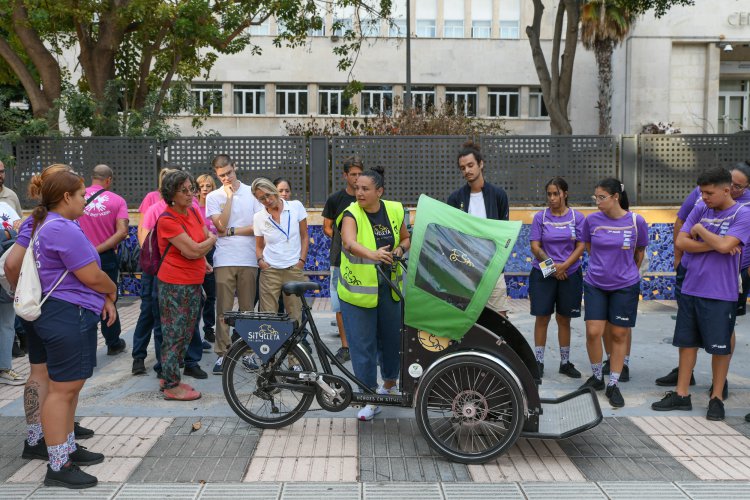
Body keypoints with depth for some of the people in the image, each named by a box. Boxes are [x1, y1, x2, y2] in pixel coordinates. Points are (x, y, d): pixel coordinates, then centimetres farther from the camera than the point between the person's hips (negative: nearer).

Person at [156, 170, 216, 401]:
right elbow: (193, 251, -21)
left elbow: (207, 236, 21)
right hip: (174, 284, -8)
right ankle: (171, 386, 11)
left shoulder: (193, 212, 7)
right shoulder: (167, 220, -17)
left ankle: (168, 377, 29)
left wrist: (202, 259, 4)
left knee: (187, 332, 15)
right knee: (175, 335, 0)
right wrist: (211, 241, -2)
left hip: (194, 282, 8)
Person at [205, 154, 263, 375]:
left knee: (248, 308, 6)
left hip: (248, 259, 0)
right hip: (224, 260, 0)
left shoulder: (252, 193, 6)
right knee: (223, 310, 0)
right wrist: (229, 196, -7)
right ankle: (222, 353, 6)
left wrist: (231, 231, -7)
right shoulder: (213, 197, 6)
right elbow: (221, 225, -8)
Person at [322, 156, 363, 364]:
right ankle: (345, 346, 12)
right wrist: (342, 240, -6)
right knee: (341, 304, 2)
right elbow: (327, 228, 8)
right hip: (340, 260, 0)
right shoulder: (335, 199, 4)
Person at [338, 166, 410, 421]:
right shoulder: (351, 214, -12)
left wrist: (400, 249, -6)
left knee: (391, 337, 14)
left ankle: (389, 383, 39)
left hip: (389, 288, 4)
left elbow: (406, 238, 17)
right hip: (359, 289, -4)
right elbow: (350, 243, -32)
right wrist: (373, 254, -51)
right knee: (362, 344, -2)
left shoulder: (394, 210, 2)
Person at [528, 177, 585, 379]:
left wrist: (564, 265, -15)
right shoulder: (540, 217, 0)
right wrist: (551, 265, -16)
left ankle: (565, 362, 20)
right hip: (543, 275, -1)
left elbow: (581, 246, -3)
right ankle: (539, 362, 11)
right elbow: (535, 246, -4)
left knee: (564, 319, 9)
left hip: (570, 275, 1)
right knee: (542, 317, 1)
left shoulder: (577, 217, 1)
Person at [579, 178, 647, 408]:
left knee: (619, 335, 5)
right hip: (595, 285, 1)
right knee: (593, 332, -4)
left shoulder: (636, 222, -8)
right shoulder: (592, 221, -5)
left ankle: (613, 385, 17)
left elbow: (639, 252, 8)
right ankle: (596, 377, 19)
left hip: (625, 286, -1)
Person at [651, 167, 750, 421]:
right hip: (691, 288, 5)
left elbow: (724, 245, -22)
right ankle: (681, 394, 20)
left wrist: (700, 230, -7)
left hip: (721, 293, -5)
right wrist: (715, 245, -12)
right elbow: (681, 242, -2)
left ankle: (717, 397, 20)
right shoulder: (700, 210, 5)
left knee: (720, 346, 6)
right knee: (687, 342, 10)